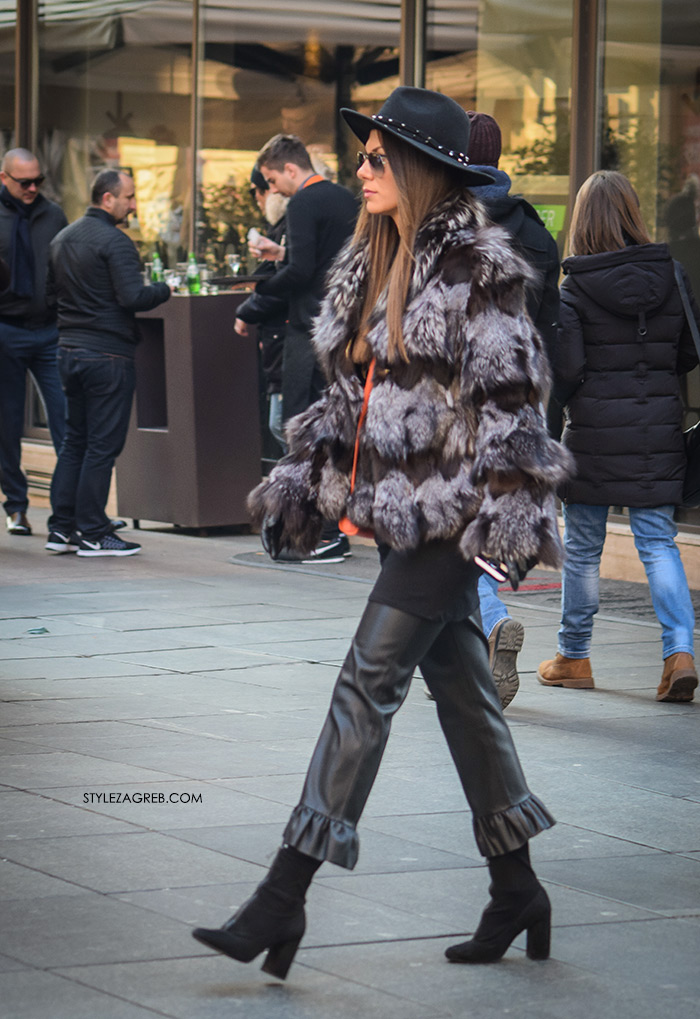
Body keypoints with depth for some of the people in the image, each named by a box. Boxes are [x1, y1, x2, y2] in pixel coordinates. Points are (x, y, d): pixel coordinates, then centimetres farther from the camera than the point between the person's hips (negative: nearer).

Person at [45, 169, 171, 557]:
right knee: (103, 444, -3)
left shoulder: (62, 239, 13)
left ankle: (61, 528, 13)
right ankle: (92, 534, -1)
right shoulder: (114, 241, -14)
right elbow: (133, 297, -22)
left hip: (69, 349, 8)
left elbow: (51, 290, 20)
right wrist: (165, 289, -5)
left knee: (74, 440, 14)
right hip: (107, 354, -8)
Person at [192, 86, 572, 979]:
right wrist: (300, 479, 15)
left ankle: (285, 898, -11)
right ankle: (516, 890, 21)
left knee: (367, 685, -10)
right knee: (461, 690, 12)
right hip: (393, 506, 8)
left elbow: (508, 399, -14)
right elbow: (346, 392, 20)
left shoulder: (478, 268, -11)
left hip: (447, 511, -8)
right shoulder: (367, 265, 14)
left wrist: (503, 516, -18)